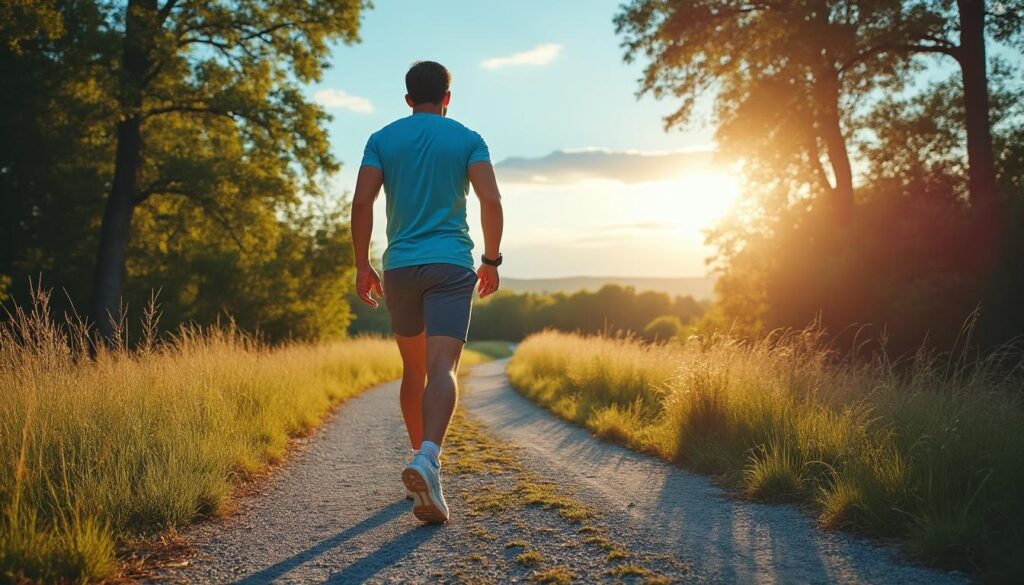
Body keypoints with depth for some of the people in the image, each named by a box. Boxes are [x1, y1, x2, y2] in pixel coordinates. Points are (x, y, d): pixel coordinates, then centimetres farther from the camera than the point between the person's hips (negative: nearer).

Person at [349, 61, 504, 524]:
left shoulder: (382, 139, 10)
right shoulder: (467, 139, 6)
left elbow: (362, 203, -1)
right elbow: (491, 200, -4)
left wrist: (362, 266, 4)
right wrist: (492, 260, 4)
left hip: (400, 266, 3)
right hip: (451, 264, -2)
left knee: (414, 369, 16)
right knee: (442, 367, -13)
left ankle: (424, 456, 26)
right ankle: (427, 458, -35)